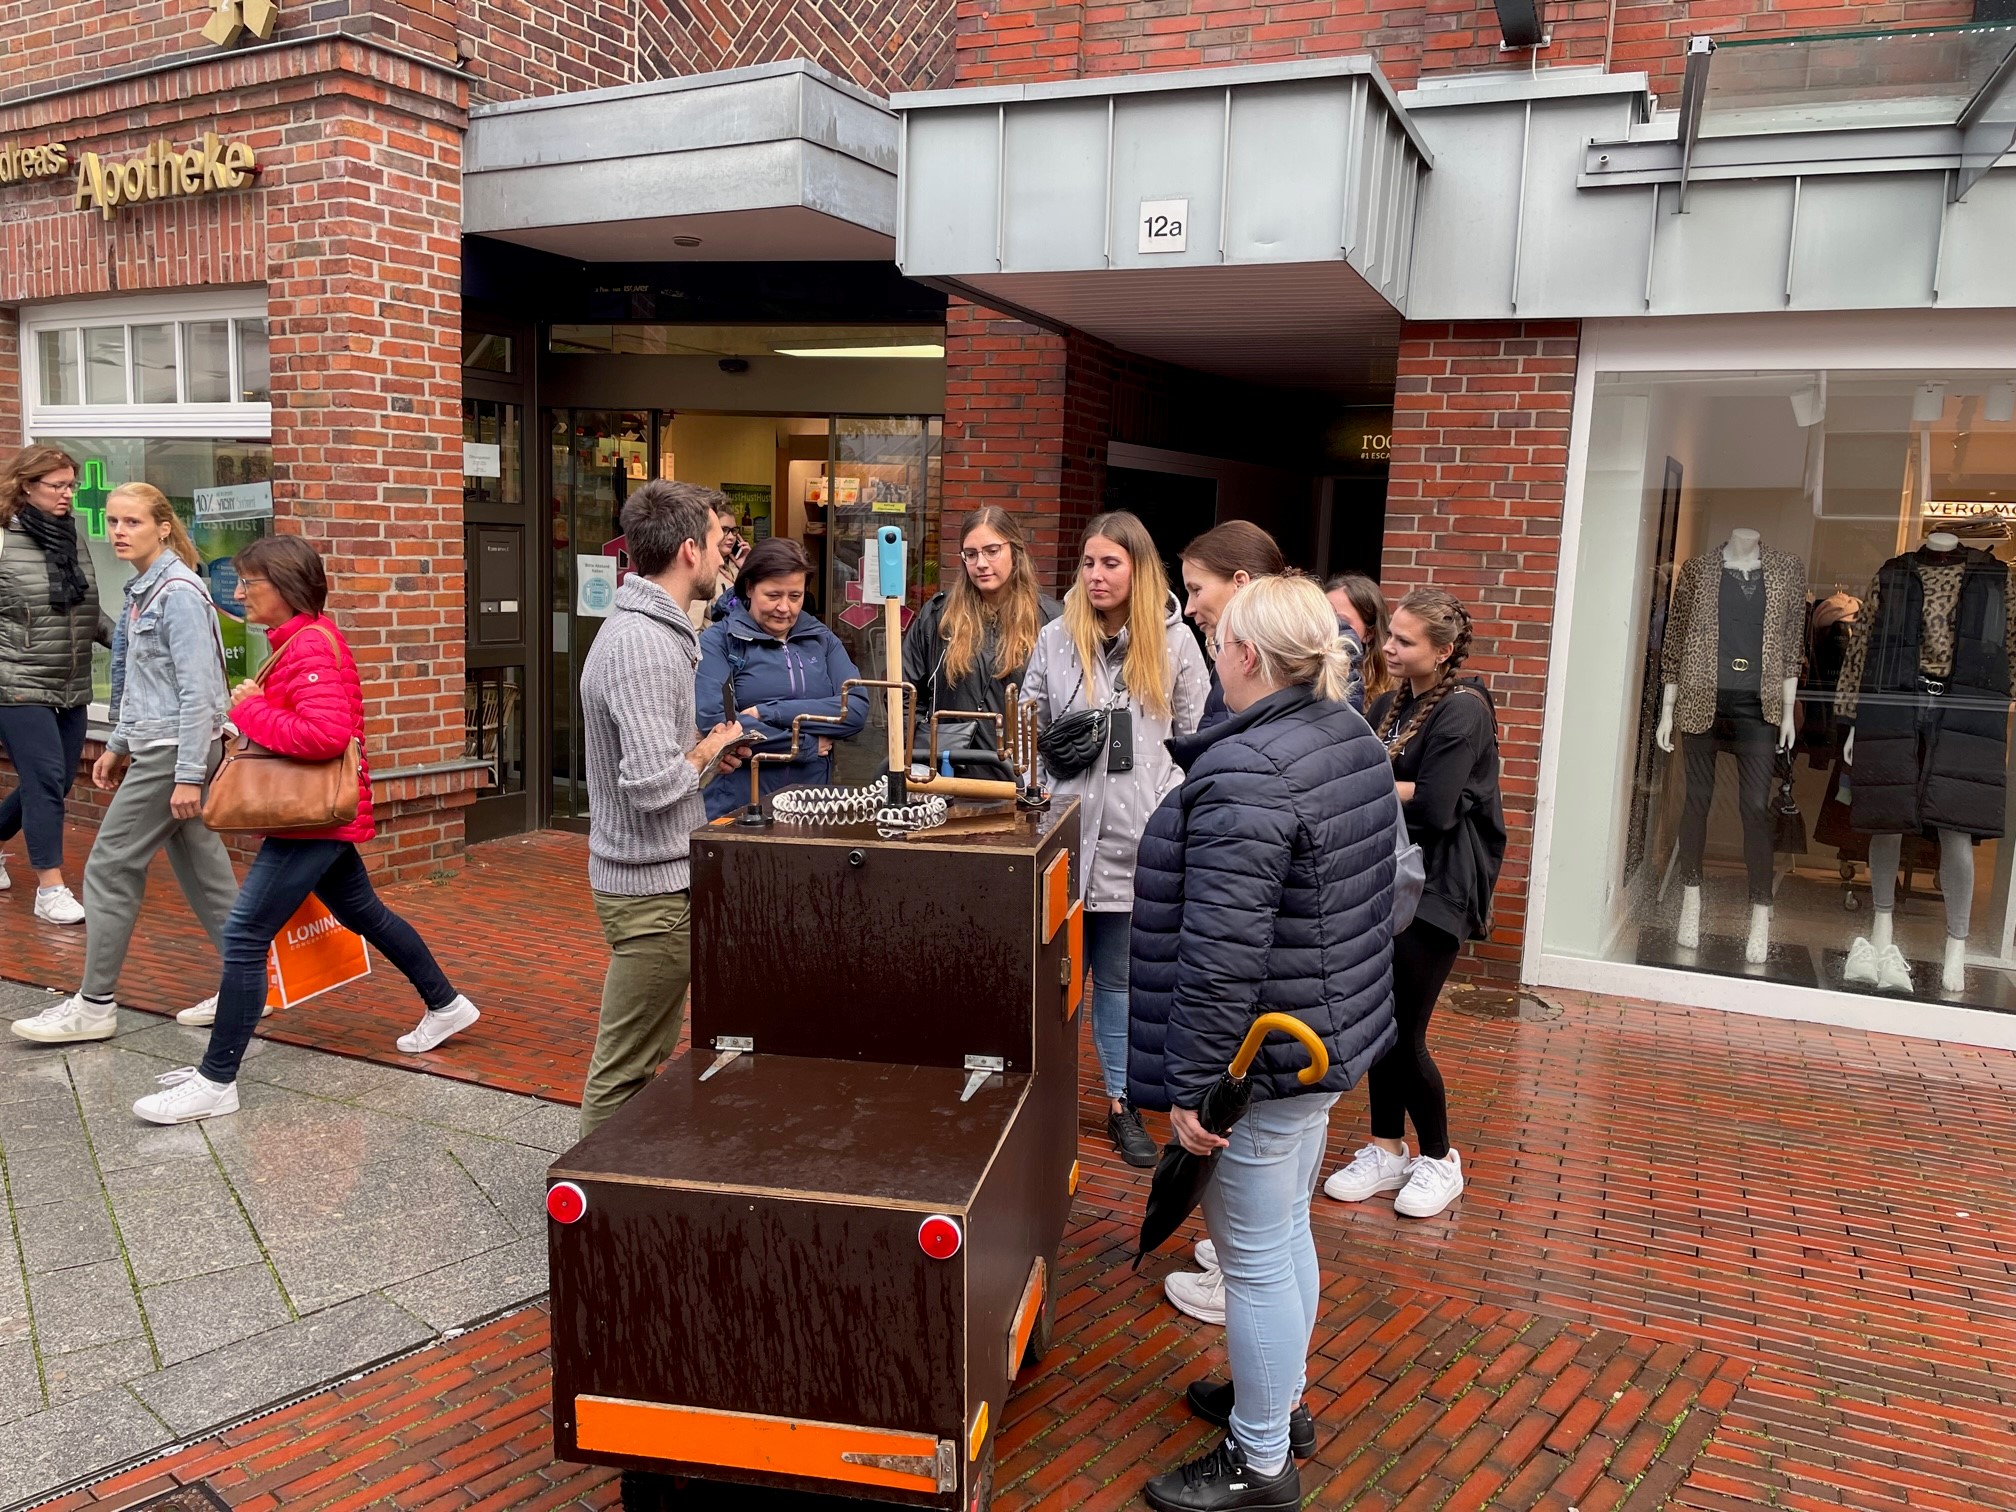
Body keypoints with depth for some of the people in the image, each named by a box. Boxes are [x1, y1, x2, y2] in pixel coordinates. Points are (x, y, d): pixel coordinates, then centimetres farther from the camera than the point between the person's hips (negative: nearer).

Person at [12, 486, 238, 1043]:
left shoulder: (179, 593, -15)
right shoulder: (144, 590, 13)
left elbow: (196, 690, -20)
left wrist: (189, 775, -21)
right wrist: (118, 745, 21)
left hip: (174, 750, -9)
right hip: (155, 747, 9)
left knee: (109, 869, -1)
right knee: (201, 868, 10)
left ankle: (94, 1006, 10)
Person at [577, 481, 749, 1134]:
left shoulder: (644, 626, 11)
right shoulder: (644, 646, -23)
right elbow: (653, 785, -29)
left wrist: (701, 746, 7)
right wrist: (709, 748, -12)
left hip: (655, 875, 11)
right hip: (654, 884, -11)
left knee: (645, 1055, 21)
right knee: (626, 1068, 2)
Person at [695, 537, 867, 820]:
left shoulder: (822, 640, 11)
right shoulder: (718, 641, 0)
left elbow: (857, 710, -2)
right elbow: (714, 723, -13)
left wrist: (767, 712, -10)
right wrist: (808, 745, -7)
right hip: (736, 808, -2)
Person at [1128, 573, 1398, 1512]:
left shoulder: (1245, 778, -26)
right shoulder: (1355, 738, 5)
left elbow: (1221, 955, -28)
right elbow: (1375, 898, 17)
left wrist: (1189, 1083, -21)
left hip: (1264, 1054, -10)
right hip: (1334, 1033, 10)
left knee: (1254, 1256, 6)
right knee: (1286, 1231, 24)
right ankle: (1280, 1401, 43)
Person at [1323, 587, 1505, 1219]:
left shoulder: (1463, 710, -13)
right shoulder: (1389, 706, 11)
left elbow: (1433, 807, -21)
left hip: (1437, 888, -7)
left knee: (1403, 1032, -3)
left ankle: (1440, 1161, 18)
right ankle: (1387, 1151, 26)